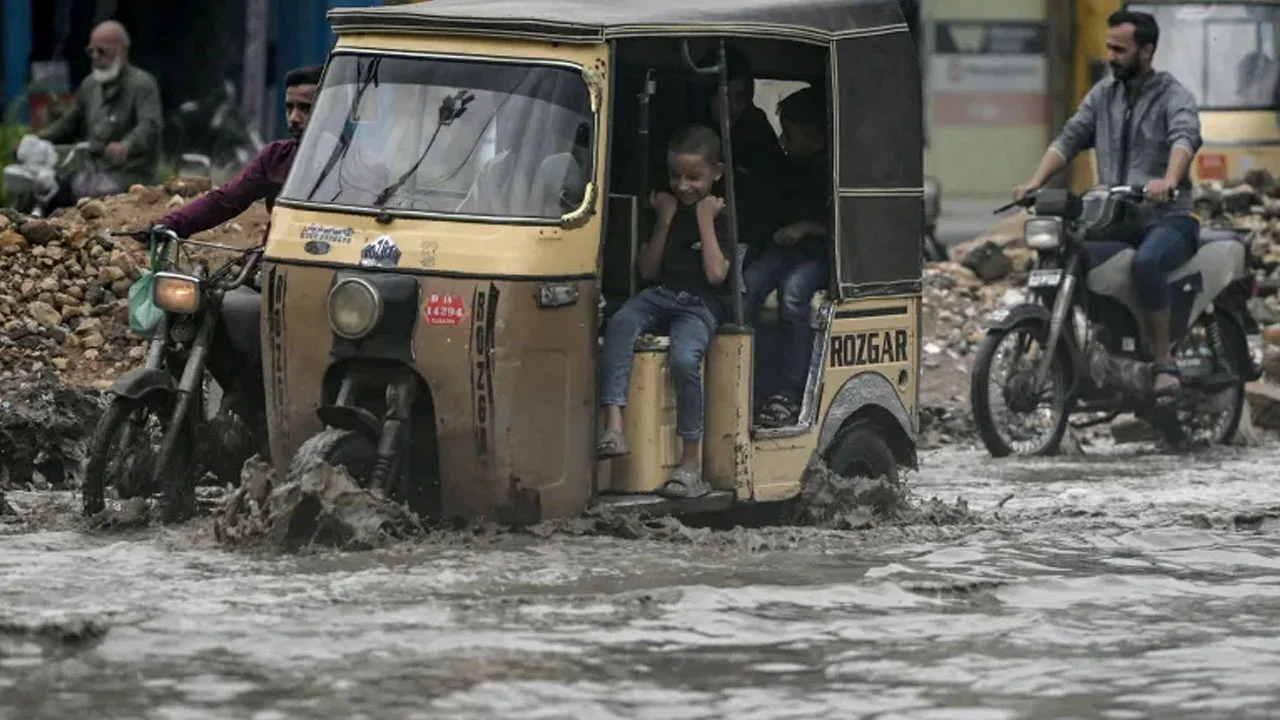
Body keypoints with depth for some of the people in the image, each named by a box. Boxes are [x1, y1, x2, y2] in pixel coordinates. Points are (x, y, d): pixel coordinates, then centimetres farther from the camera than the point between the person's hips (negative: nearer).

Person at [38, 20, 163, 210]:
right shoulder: (89, 85, 19)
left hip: (128, 175, -7)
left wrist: (126, 147, -44)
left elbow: (150, 126, -23)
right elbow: (70, 124, 30)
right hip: (95, 171, 7)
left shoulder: (142, 84, -6)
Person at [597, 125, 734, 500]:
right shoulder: (664, 206, 16)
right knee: (620, 325, -29)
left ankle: (691, 464, -26)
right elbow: (648, 270, 10)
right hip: (660, 294, 4)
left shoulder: (724, 215, 2)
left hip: (701, 304, -4)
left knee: (684, 358, -32)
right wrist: (665, 220, 1)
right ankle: (613, 427, -42)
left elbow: (716, 273, -11)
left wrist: (706, 219, -7)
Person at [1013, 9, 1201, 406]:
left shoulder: (1173, 96, -4)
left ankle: (1164, 362, -26)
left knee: (1146, 263, -37)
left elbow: (1186, 136, -24)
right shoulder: (1104, 94, 16)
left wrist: (1168, 181, -45)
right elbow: (1071, 138, 9)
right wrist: (1035, 182, -9)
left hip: (1167, 217, -6)